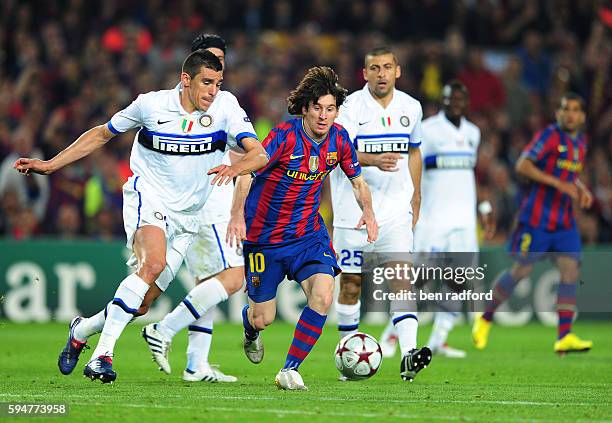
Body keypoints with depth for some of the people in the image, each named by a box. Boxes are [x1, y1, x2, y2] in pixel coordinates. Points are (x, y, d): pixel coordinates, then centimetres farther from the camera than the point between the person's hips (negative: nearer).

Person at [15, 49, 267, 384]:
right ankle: (103, 353, -31)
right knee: (154, 262, -34)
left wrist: (234, 169, -38)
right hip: (147, 196, -3)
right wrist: (50, 165, 5)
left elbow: (259, 155, -15)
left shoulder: (226, 108, -7)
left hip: (186, 216, 3)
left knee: (141, 305, 0)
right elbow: (101, 135, 8)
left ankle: (81, 331, 30)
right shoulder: (150, 105, -7)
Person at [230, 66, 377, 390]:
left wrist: (367, 211, -12)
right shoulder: (285, 136, -21)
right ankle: (250, 328, 46)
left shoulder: (339, 139, -6)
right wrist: (237, 215, -43)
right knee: (263, 318, 5)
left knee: (323, 295, -23)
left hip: (308, 233, 3)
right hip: (264, 236, -3)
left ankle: (289, 370, -9)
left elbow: (358, 181, 9)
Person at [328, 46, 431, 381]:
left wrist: (415, 199, 23)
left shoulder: (410, 108, 7)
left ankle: (408, 355, -23)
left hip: (395, 212, 2)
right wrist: (372, 160, -38)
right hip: (353, 212, -2)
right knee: (351, 284, 4)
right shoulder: (351, 107, -7)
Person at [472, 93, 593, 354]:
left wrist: (582, 190, 8)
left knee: (571, 272, -5)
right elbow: (522, 166, -20)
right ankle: (485, 320, 16)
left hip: (565, 221, 7)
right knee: (520, 271, -3)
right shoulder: (549, 135, -11)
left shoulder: (580, 141, 13)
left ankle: (564, 337, -7)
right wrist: (559, 184, -24)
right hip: (537, 218, -7)